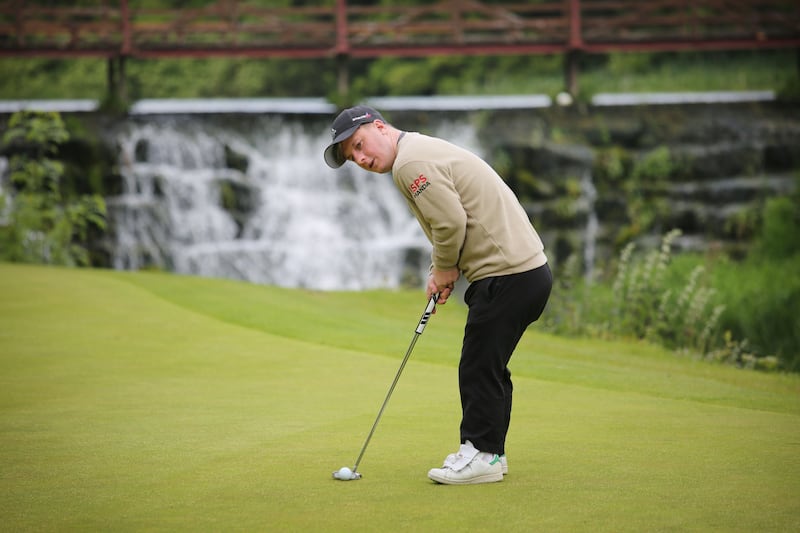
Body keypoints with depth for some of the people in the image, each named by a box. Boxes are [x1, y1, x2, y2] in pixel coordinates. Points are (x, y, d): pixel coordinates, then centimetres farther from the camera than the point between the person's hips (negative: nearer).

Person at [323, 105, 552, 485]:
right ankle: (491, 453, 24)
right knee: (489, 367, 17)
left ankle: (480, 454, 3)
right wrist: (442, 272, 11)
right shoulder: (424, 150, 19)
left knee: (478, 368, -4)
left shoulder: (411, 162, -15)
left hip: (507, 277, -11)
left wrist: (444, 269, -4)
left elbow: (451, 223, -21)